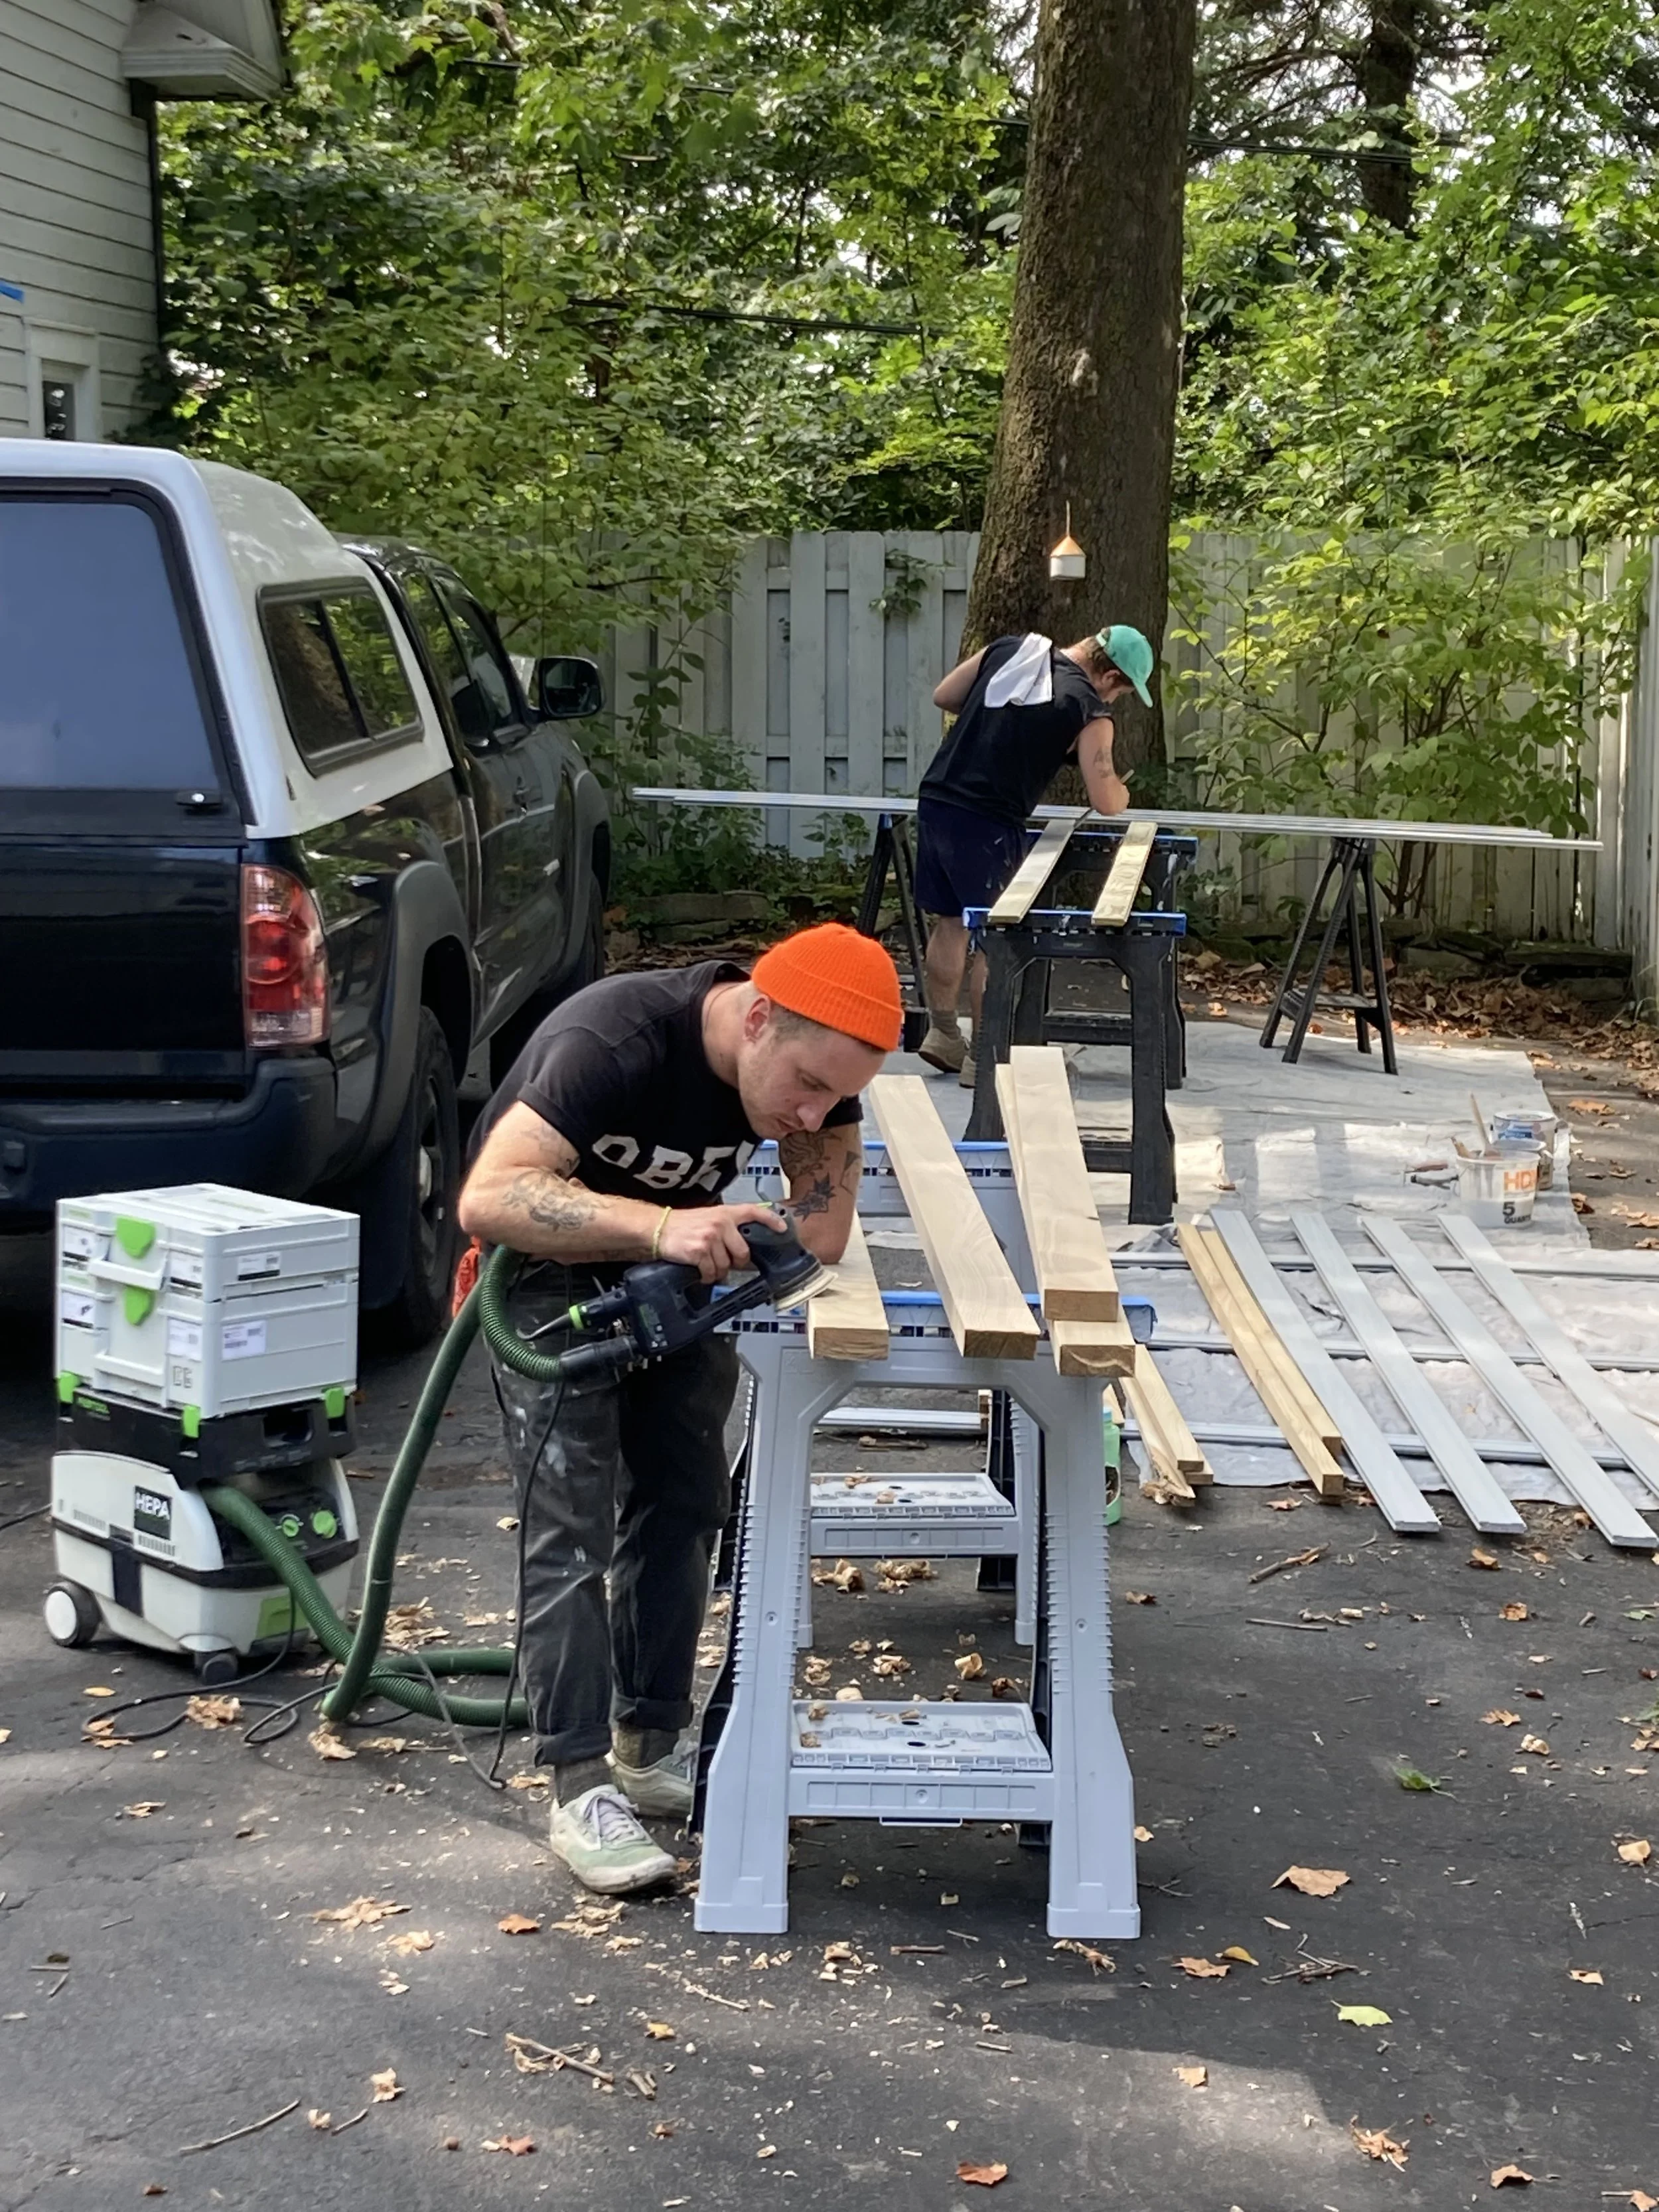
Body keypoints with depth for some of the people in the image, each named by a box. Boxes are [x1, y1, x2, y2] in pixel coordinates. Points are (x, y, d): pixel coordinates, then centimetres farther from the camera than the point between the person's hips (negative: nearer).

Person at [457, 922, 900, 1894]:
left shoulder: (819, 1058, -18)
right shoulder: (617, 1041, -37)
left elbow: (826, 1230, -13)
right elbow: (488, 1198, -44)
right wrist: (658, 1226, -56)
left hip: (677, 1269, 6)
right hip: (547, 1269, -6)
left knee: (684, 1505, 6)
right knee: (572, 1525, -13)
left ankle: (651, 1747, 19)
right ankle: (582, 1788, -9)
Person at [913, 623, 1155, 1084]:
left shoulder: (1008, 649, 9)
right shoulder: (1090, 709, -7)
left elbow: (943, 697, 19)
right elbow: (1106, 803, -8)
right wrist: (1122, 791, 15)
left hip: (935, 798, 6)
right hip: (988, 822, -6)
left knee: (949, 922, 18)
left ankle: (942, 1032, 24)